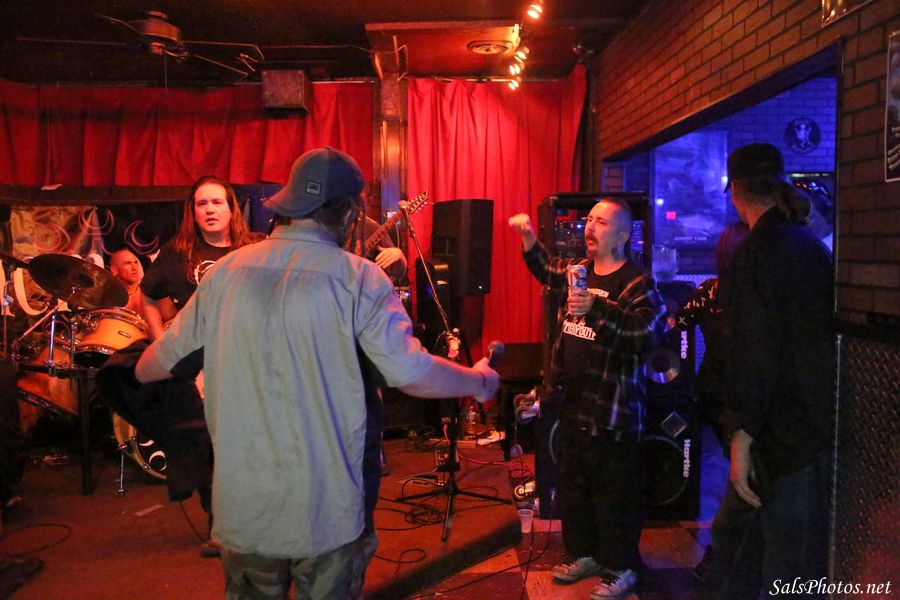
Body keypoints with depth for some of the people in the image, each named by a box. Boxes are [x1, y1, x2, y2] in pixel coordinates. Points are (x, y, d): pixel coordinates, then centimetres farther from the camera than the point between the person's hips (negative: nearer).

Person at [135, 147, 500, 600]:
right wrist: (480, 382, 2)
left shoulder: (226, 271, -2)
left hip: (243, 507, 3)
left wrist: (142, 370, 31)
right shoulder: (357, 278, -12)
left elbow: (154, 365, 8)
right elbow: (412, 372, -16)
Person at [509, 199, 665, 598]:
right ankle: (584, 554, 35)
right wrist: (528, 236, 16)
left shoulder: (636, 282, -12)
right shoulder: (577, 269, 11)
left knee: (613, 493, 1)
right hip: (573, 402, 8)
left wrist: (596, 308, -38)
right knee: (572, 485, 18)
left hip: (612, 409, -8)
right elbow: (544, 268, 31)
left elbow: (645, 330, -28)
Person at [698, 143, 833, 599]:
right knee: (735, 529, 21)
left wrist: (743, 436, -15)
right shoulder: (810, 245, 10)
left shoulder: (758, 251, -16)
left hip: (787, 431, -9)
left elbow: (754, 353, -20)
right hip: (815, 419, 9)